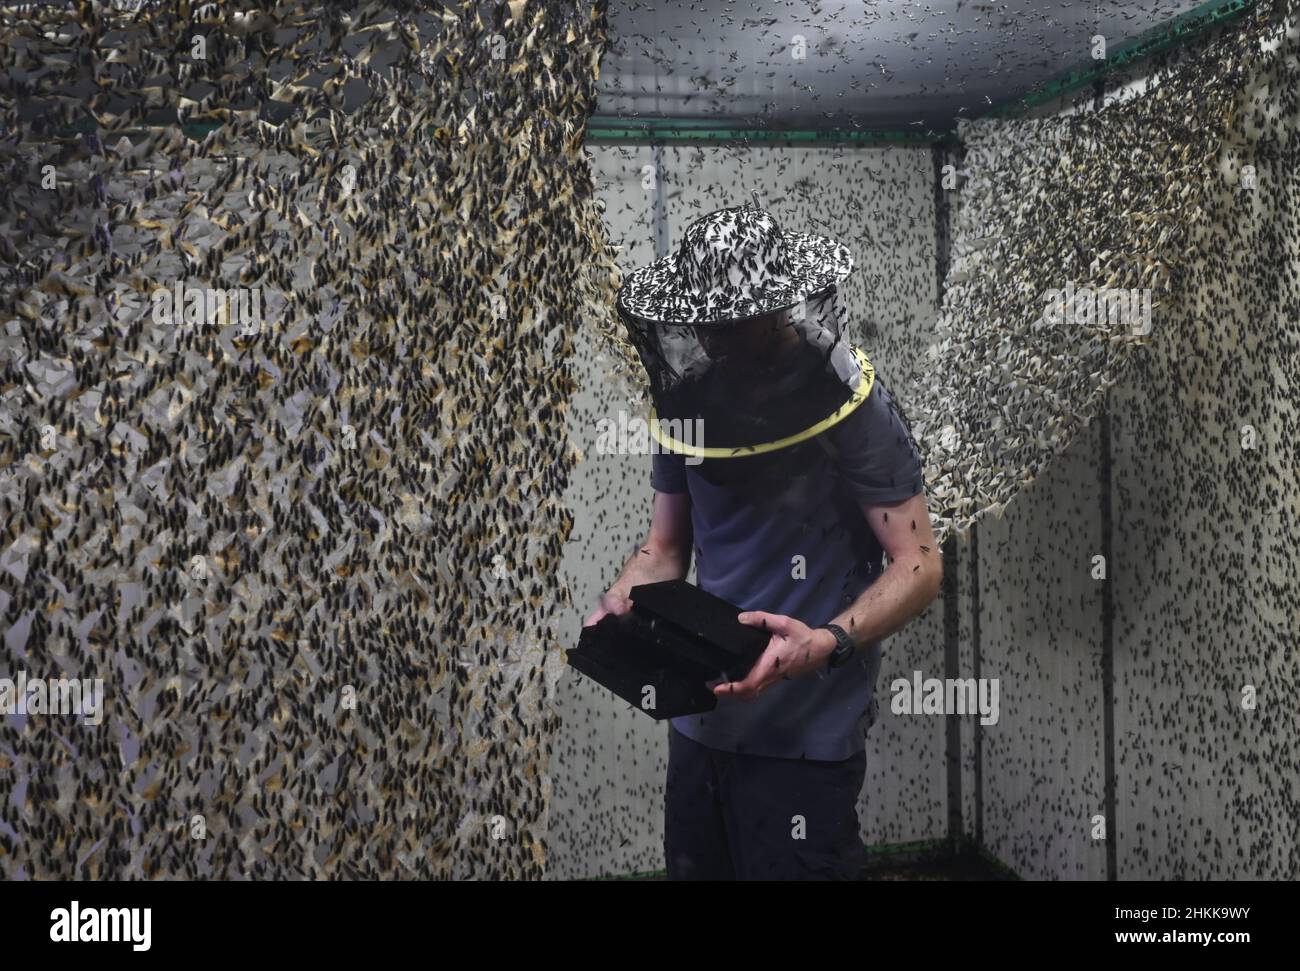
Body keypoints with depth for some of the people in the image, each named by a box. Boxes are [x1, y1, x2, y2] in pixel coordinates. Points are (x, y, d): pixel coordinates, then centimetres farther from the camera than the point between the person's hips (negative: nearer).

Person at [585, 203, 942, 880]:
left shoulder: (851, 404, -12)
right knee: (691, 868, 17)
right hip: (699, 723, 6)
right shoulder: (691, 398, 5)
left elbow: (919, 564, -13)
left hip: (805, 740, -6)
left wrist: (827, 643, -30)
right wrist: (621, 603, -9)